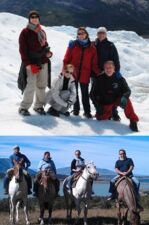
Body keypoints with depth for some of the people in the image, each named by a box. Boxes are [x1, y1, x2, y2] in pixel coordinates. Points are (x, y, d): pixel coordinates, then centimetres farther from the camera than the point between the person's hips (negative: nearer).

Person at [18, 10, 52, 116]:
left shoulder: (42, 32, 15)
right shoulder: (25, 32, -2)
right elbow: (23, 49, -6)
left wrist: (48, 53, 3)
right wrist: (27, 63, -15)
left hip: (43, 62, 6)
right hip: (31, 63, -6)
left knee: (42, 85, 8)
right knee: (31, 86, -14)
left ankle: (39, 106, 19)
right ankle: (24, 107, -6)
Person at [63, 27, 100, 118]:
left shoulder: (92, 48, 4)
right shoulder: (73, 45, 1)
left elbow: (94, 63, 4)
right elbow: (66, 59, 1)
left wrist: (99, 73, -7)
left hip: (85, 74, 0)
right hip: (73, 73, 0)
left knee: (85, 94, 4)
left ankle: (87, 111, 10)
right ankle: (76, 109, 20)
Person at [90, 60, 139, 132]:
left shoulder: (119, 78, -11)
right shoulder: (100, 80, -9)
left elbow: (127, 91, -9)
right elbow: (93, 94, -1)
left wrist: (124, 97, -33)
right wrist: (97, 106, -12)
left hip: (117, 100, -2)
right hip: (105, 104, 2)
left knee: (126, 101, -31)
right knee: (101, 118, -14)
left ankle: (133, 121, -28)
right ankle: (109, 113, 23)